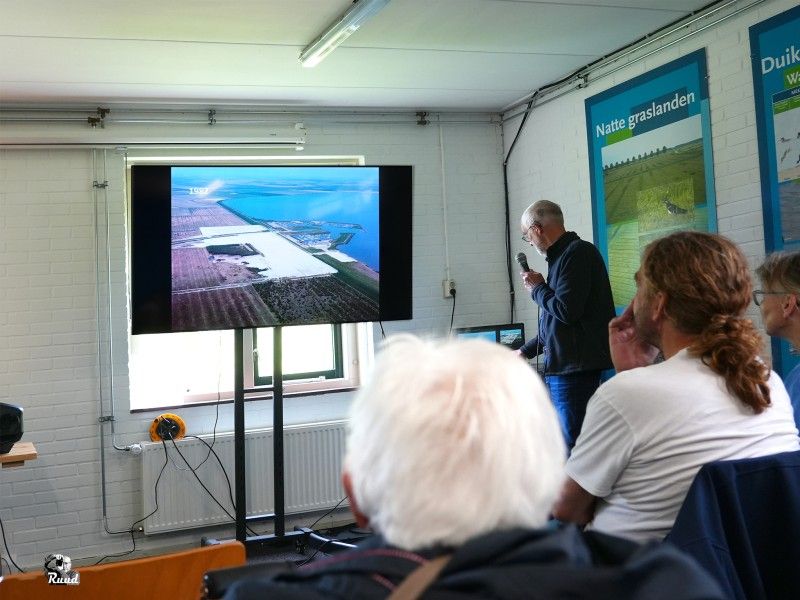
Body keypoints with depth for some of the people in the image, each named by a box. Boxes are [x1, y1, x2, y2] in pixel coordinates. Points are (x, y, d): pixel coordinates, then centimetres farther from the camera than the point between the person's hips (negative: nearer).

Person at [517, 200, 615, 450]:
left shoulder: (578, 253, -11)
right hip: (559, 368, 10)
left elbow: (566, 311, -21)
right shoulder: (561, 256, 18)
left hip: (575, 369, -10)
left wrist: (537, 288, -3)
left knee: (572, 445, -9)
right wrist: (525, 351, 34)